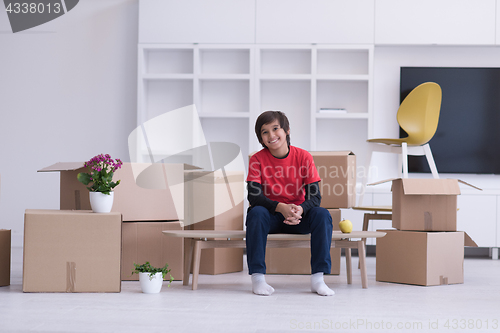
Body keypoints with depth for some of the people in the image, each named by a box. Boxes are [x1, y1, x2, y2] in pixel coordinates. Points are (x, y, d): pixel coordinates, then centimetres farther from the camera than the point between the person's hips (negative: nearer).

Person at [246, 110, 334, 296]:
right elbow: (254, 196, -18)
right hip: (271, 216, -1)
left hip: (298, 217, 1)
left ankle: (317, 279, -25)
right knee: (256, 213, -33)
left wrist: (300, 210, -35)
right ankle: (257, 277, -28)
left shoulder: (303, 157, -7)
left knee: (322, 215, -27)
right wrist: (281, 207, -35)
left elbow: (315, 196, -12)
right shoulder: (257, 160, -8)